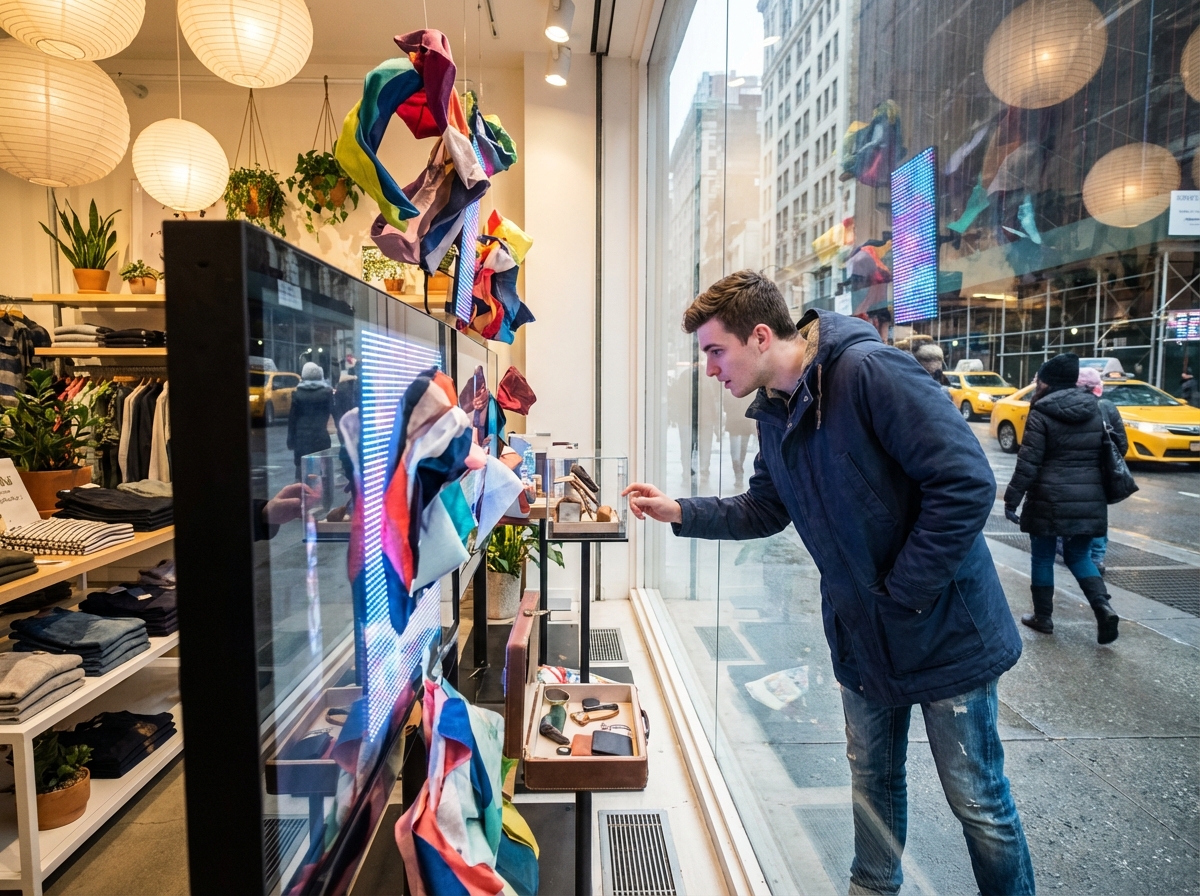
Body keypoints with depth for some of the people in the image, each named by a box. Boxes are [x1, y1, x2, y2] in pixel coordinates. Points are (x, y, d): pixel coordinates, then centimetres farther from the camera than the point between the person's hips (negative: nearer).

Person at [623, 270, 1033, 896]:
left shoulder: (869, 372, -24)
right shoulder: (773, 414, 3)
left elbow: (966, 484, -26)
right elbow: (765, 510, 13)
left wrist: (902, 596, -20)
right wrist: (678, 512, 2)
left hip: (944, 631, -7)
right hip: (863, 638, 7)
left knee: (978, 801, 10)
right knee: (872, 782, 23)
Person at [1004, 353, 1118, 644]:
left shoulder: (1042, 414, -9)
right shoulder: (1095, 410, 10)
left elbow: (1028, 463, -14)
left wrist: (1011, 499, -10)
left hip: (1050, 499, -5)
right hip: (1089, 499, 5)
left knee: (1043, 557, 9)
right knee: (1079, 555, 17)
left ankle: (1043, 617, 18)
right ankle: (1103, 607, -3)